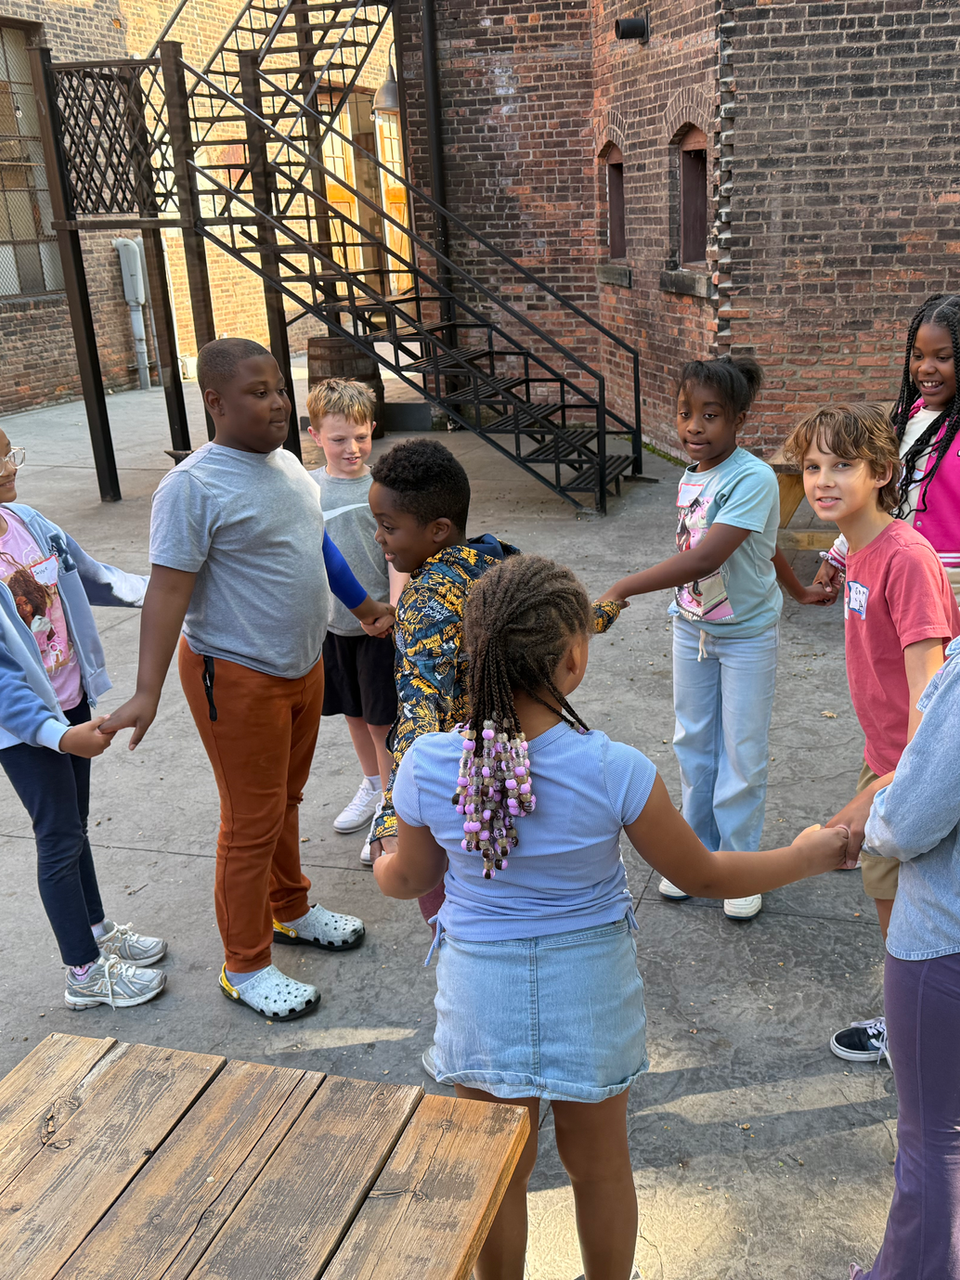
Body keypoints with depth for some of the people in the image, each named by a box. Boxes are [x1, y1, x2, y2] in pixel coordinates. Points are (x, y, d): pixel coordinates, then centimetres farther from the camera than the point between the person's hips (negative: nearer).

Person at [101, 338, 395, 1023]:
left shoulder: (286, 464, 7)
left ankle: (291, 909, 44)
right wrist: (148, 690, -28)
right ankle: (246, 966, 19)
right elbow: (168, 589, -23)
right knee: (252, 824, 2)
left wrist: (366, 606, 25)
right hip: (238, 678, -8)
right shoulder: (194, 486, -19)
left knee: (286, 801, 23)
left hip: (302, 665, 8)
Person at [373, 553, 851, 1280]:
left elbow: (410, 880, -3)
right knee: (600, 1166, 24)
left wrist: (380, 866, 22)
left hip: (483, 994, 1)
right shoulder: (615, 772, -25)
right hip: (589, 990, 0)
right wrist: (807, 857, 5)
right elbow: (703, 876, -11)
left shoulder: (428, 766, -20)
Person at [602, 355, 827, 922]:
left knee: (742, 756, 5)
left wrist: (621, 590, -37)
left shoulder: (754, 480, -25)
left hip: (748, 636, -7)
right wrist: (797, 588, 23)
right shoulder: (690, 478, -2)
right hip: (692, 629, 7)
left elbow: (705, 559, -37)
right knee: (693, 744, 16)